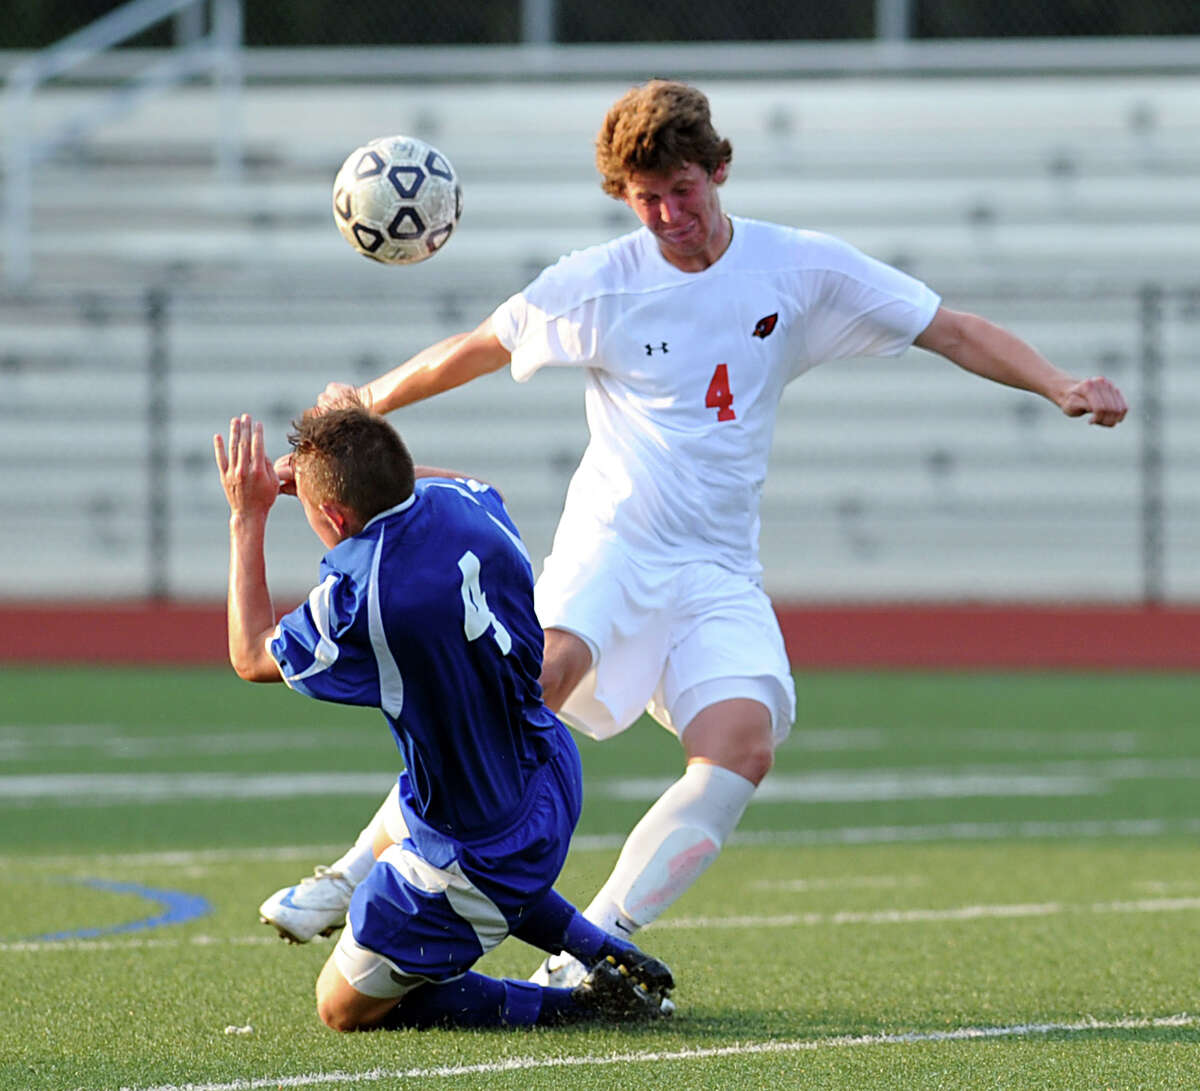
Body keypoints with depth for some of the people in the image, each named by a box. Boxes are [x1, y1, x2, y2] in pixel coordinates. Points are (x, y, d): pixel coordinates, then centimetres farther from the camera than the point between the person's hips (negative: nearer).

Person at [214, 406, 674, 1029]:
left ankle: (587, 1005, 2)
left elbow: (251, 657, -9)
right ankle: (603, 951, 28)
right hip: (549, 780, 8)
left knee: (343, 1007, 9)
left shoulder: (360, 600, -32)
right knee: (388, 841, 38)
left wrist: (247, 520, -3)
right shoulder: (457, 504, -12)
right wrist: (364, 468, 12)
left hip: (481, 855, -8)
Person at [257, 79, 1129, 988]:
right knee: (538, 675, -33)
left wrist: (1062, 388, -6)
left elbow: (951, 330, 7)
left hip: (721, 573, 2)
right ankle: (355, 878, -26)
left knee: (742, 744, -26)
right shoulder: (595, 285, 1)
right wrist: (366, 405, 26)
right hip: (610, 543, -2)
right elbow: (478, 350, 16)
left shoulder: (805, 269, 4)